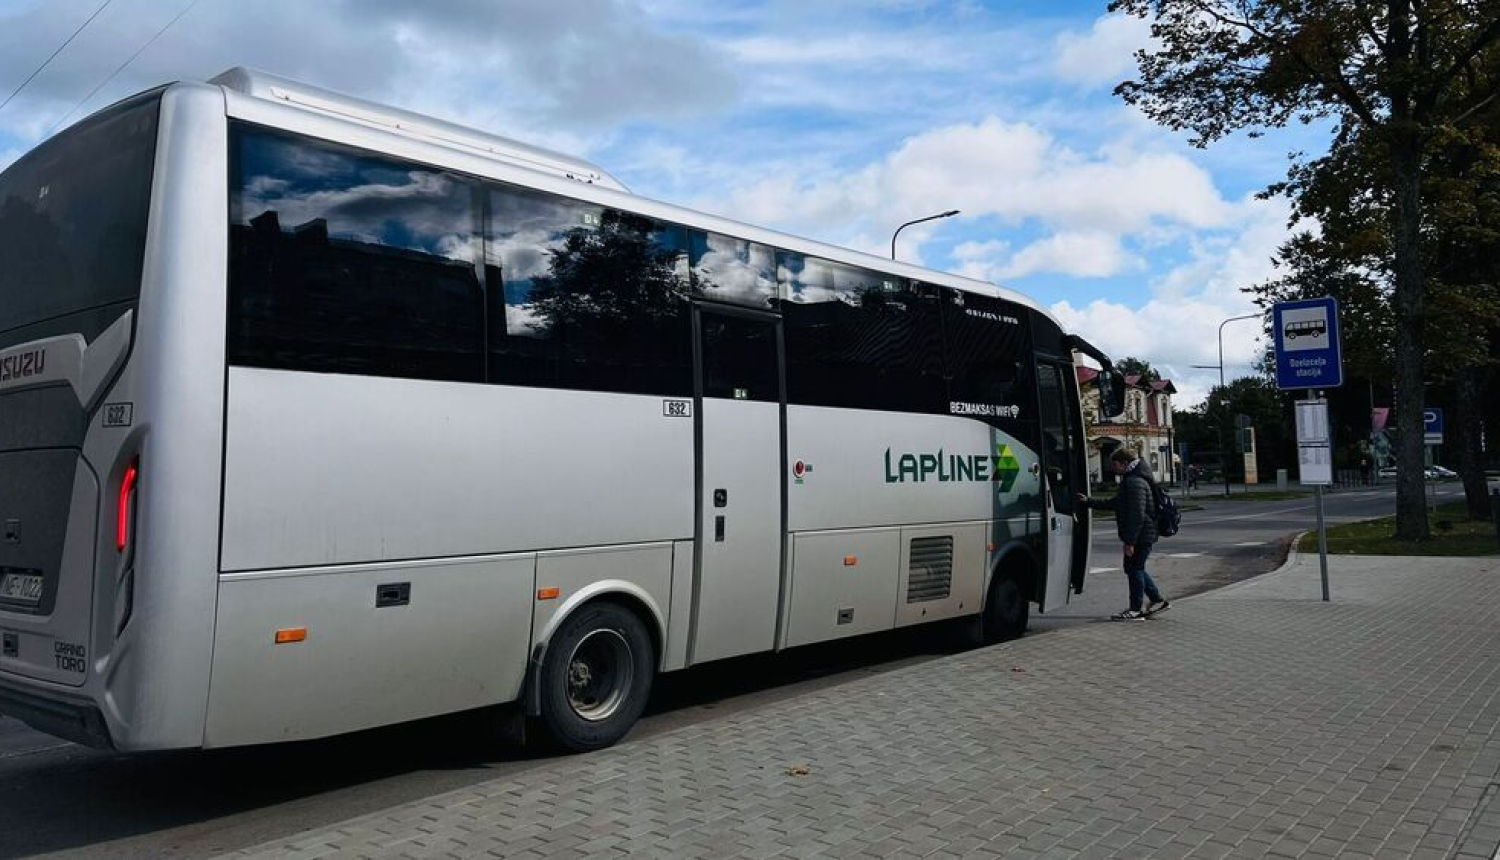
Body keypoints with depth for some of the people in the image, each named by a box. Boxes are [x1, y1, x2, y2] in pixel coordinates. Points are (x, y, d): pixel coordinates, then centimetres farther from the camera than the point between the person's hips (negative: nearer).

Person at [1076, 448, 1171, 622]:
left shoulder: (1135, 482, -19)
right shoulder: (1130, 480, 16)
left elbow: (1137, 515, -25)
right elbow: (1113, 504, 24)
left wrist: (1129, 541, -24)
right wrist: (1088, 502, 21)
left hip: (1141, 536, -10)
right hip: (1143, 536, 10)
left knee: (1134, 569, -2)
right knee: (1135, 569, 19)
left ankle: (1135, 610, 6)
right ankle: (1158, 601, 25)